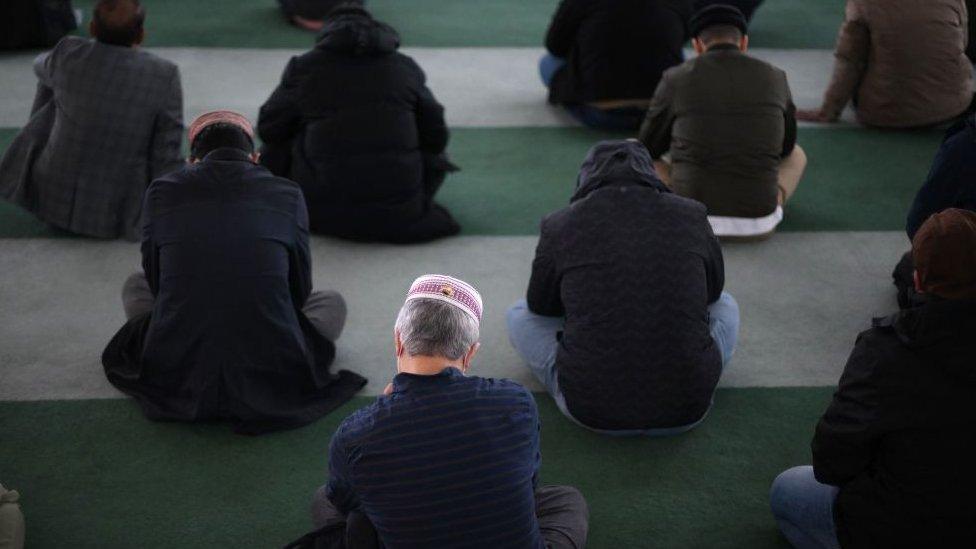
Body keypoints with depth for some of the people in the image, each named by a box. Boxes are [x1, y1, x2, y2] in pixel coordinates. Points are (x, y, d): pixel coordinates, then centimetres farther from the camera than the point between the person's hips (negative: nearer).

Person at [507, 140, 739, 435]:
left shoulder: (561, 225, -1)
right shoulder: (691, 216, 3)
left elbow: (541, 305, 16)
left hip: (591, 406, -1)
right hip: (684, 410, 1)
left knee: (519, 315, 24)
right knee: (725, 306, 30)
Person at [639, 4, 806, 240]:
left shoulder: (676, 80, -2)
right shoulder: (774, 79, 4)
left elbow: (649, 148, 12)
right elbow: (784, 146, 22)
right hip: (756, 222, 3)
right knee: (795, 155, 33)